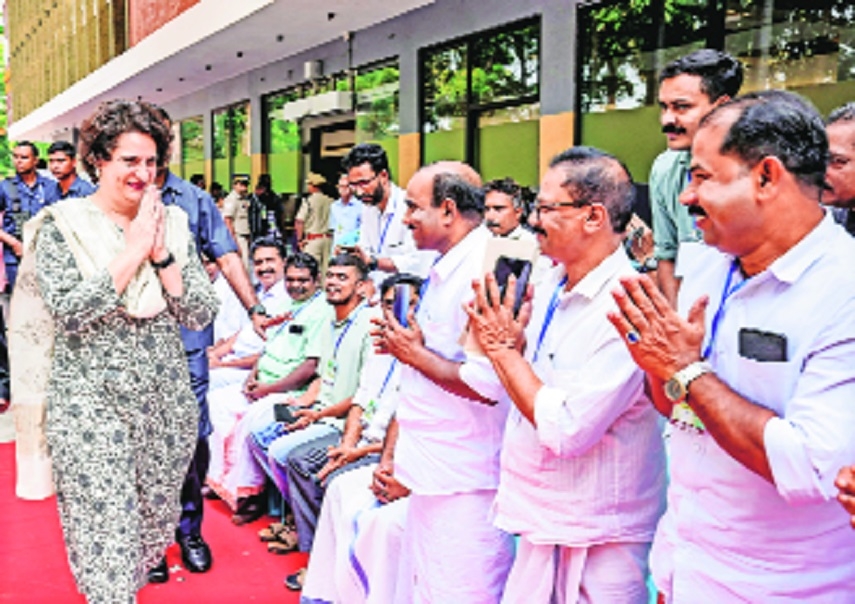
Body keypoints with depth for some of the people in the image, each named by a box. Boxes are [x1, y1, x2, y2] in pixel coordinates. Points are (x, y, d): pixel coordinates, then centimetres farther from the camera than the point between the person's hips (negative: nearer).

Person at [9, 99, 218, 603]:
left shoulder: (173, 223, 5)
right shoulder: (60, 225, -4)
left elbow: (201, 315, 0)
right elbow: (70, 312, -17)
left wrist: (161, 254, -12)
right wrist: (133, 250, -16)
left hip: (168, 400, 4)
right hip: (92, 404, -4)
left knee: (156, 526, 15)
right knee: (107, 540, -3)